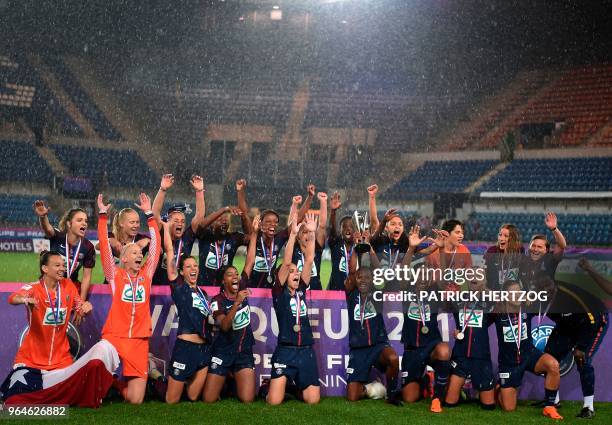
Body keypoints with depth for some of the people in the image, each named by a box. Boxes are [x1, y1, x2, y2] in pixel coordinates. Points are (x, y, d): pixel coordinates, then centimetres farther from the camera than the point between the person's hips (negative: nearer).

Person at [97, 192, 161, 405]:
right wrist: (103, 215, -6)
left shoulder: (146, 275, 10)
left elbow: (155, 245, 10)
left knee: (135, 400, -2)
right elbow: (104, 246, -3)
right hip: (114, 336, -2)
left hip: (139, 341, 2)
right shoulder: (115, 275, 3)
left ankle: (120, 383, 31)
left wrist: (149, 214, 11)